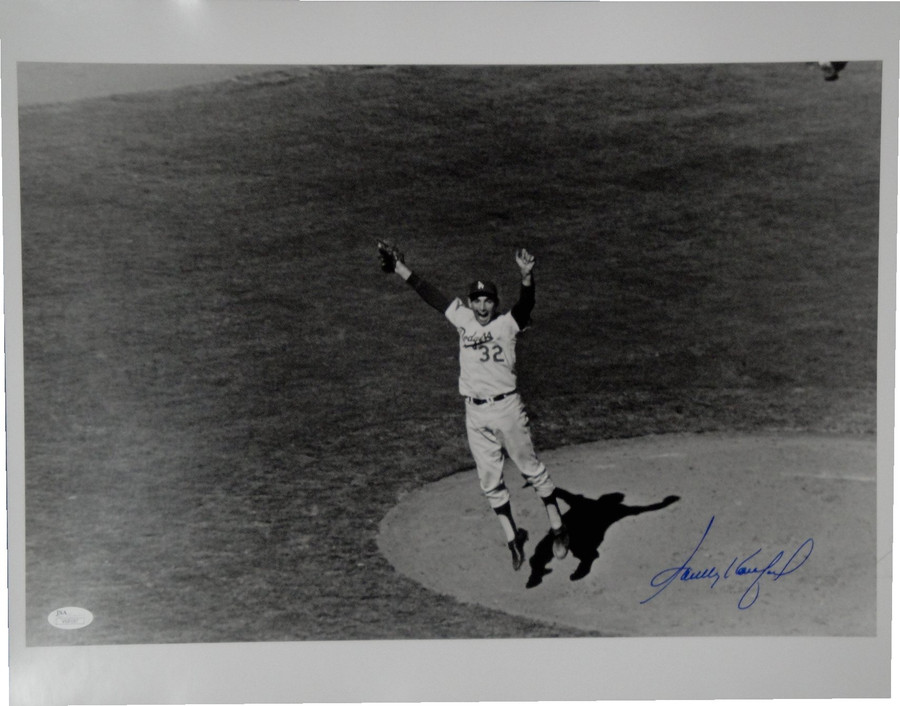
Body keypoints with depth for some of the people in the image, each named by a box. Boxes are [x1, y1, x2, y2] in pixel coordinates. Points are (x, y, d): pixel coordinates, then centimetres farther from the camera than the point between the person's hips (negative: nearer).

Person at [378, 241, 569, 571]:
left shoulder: (507, 323, -7)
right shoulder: (463, 319, 7)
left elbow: (526, 303, -25)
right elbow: (431, 294, 11)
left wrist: (527, 275, -44)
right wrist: (400, 268, 12)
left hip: (507, 407, -5)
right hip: (475, 413, 5)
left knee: (531, 469, 4)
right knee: (490, 481, 9)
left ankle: (558, 530, 16)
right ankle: (512, 537, 21)